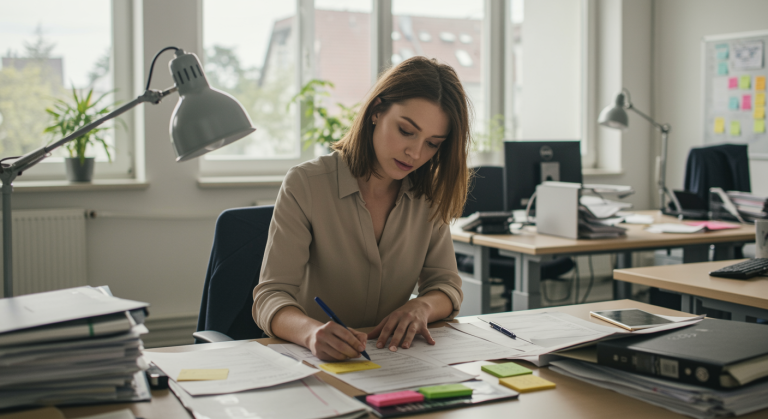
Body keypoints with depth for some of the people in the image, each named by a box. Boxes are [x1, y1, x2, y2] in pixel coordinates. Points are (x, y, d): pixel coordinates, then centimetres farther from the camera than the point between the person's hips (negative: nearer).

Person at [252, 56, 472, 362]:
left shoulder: (429, 196, 4)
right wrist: (311, 332, -36)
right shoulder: (305, 186, -9)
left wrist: (421, 307, -16)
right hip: (312, 360, -1)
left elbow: (447, 285, 7)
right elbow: (271, 296, -14)